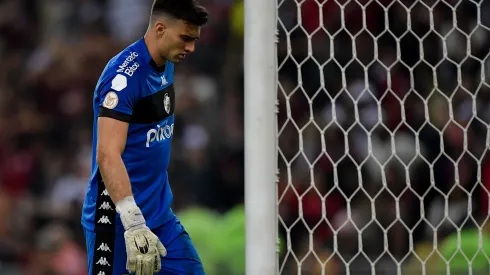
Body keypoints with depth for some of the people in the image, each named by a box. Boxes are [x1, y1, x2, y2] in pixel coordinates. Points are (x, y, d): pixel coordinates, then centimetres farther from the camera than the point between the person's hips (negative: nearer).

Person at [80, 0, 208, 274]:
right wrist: (134, 225, -37)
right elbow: (107, 156, -29)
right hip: (117, 221, -9)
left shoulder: (167, 66, 8)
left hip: (161, 214, 9)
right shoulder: (124, 74, -20)